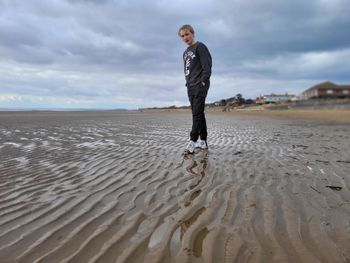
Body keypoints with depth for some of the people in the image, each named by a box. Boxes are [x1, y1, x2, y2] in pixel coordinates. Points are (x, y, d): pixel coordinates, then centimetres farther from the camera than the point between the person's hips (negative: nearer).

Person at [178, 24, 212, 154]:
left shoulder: (200, 46, -1)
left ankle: (193, 141, -17)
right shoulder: (185, 52, 22)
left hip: (200, 86, -8)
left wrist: (203, 81, -16)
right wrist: (188, 83, 13)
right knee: (197, 114, 6)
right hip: (190, 87, 8)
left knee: (197, 113, -14)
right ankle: (203, 141, 10)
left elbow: (207, 67, -10)